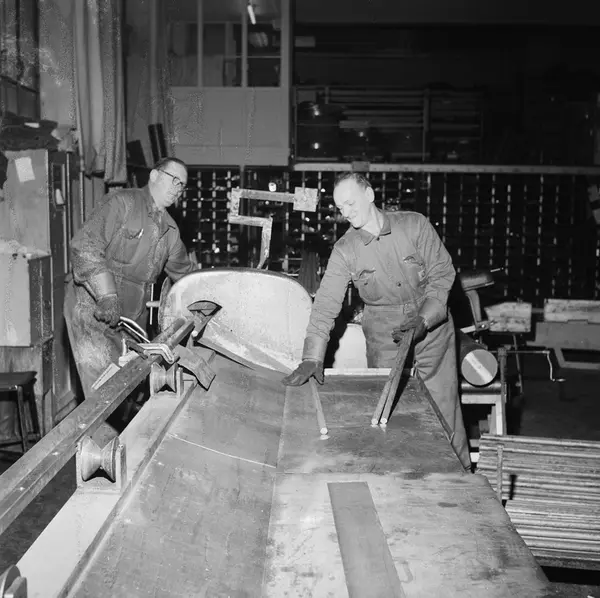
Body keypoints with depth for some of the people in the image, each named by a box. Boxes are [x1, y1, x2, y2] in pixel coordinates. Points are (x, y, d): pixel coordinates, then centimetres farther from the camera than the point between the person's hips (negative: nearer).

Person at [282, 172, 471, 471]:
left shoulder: (414, 225, -8)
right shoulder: (344, 251, -8)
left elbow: (443, 272, -5)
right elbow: (326, 303, -13)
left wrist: (424, 318, -18)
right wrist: (312, 358, -22)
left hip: (432, 332, 0)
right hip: (384, 343, 0)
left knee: (445, 411, 4)